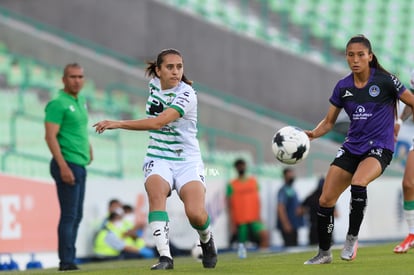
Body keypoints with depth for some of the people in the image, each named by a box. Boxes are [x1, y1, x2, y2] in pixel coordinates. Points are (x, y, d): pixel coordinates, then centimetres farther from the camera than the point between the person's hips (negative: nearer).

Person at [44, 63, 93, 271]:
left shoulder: (81, 102, 15)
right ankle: (66, 261, -9)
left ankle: (69, 260, 13)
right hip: (67, 165, -9)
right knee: (69, 215, -10)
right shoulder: (58, 103, -11)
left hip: (80, 166, 9)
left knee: (76, 216, 9)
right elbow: (50, 136, -17)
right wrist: (63, 166, -24)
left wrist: (88, 148, 17)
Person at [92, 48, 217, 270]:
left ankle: (206, 240, 15)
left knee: (196, 214, -23)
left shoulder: (186, 95, -18)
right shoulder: (154, 83, 3)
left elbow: (159, 122, -32)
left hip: (187, 161, -4)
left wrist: (118, 124, -36)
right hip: (158, 158, 4)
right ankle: (165, 256, -36)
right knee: (156, 193, -31)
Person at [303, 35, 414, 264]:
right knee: (325, 200, -2)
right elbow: (329, 122, 11)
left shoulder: (384, 80, -8)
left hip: (379, 148, -5)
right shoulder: (343, 87, 4)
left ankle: (352, 237, -19)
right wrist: (312, 134, -8)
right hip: (351, 147, 5)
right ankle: (324, 253, 16)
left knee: (358, 182, -36)